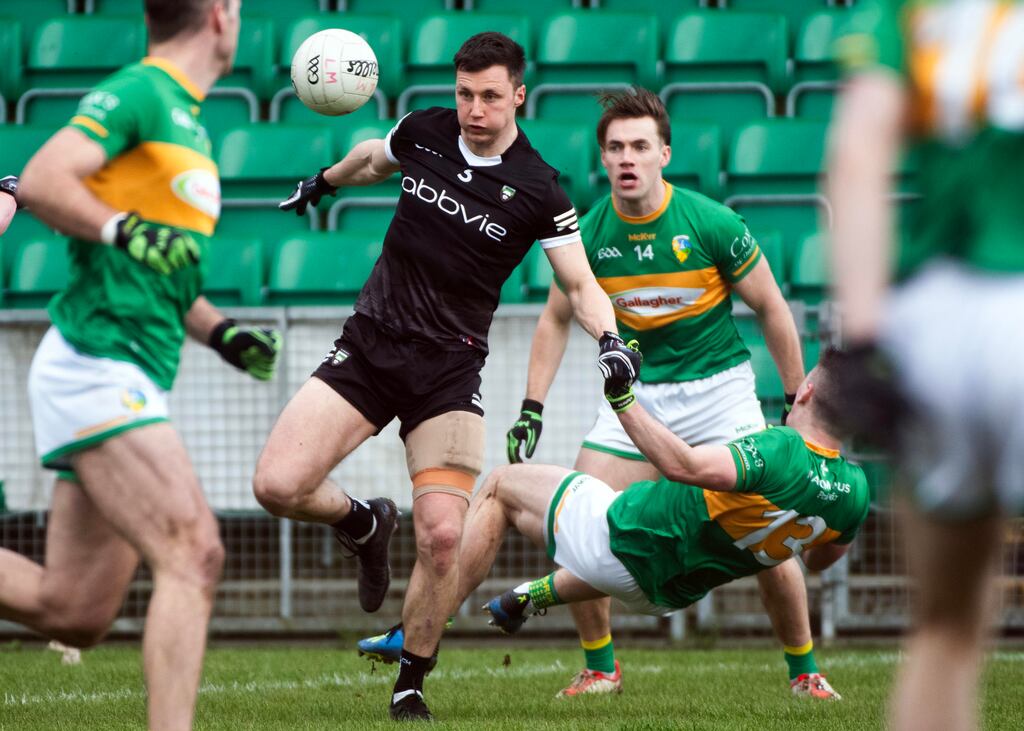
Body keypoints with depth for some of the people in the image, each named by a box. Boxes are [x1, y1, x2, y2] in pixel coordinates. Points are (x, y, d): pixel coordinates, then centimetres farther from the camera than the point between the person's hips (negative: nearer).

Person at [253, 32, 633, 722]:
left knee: (442, 536, -17)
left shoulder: (539, 191, -7)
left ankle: (411, 683, 7)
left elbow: (581, 283, -1)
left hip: (449, 371, -3)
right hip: (368, 347, 3)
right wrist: (323, 183, 40)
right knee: (278, 486, -15)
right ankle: (364, 524, 20)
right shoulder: (422, 132, 2)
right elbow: (374, 158, 26)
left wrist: (610, 339, -20)